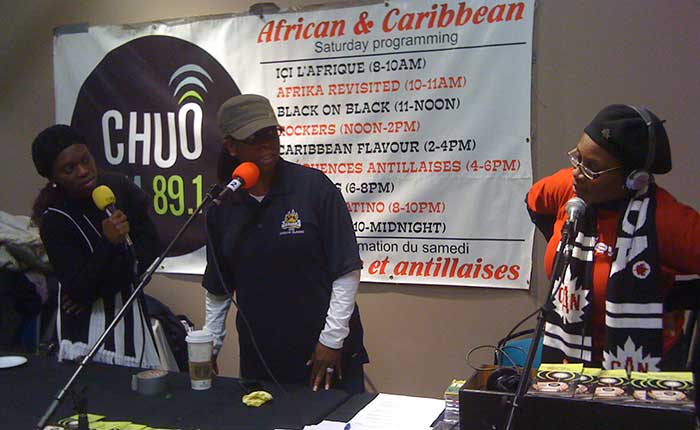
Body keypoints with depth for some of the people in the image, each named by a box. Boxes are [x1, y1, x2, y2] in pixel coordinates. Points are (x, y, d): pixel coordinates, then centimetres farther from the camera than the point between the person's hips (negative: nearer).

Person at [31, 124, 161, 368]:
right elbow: (78, 290, -19)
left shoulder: (119, 187, -7)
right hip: (88, 324, -3)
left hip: (130, 308, 3)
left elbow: (150, 247, -1)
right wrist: (108, 244, -32)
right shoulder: (54, 221, -15)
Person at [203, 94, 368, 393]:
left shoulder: (314, 186, -10)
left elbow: (347, 270, -9)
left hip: (324, 351, -3)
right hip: (258, 355, 3)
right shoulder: (222, 205, 2)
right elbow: (218, 287, 12)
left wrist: (332, 339, -11)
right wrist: (209, 348, 12)